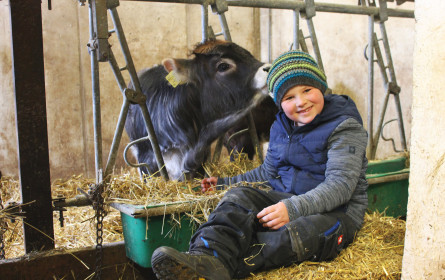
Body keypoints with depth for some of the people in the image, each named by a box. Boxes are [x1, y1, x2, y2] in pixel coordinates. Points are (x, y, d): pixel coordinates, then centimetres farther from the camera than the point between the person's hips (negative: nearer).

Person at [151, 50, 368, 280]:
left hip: (335, 210, -5)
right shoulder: (281, 127, 13)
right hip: (285, 198, 5)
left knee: (300, 233, -39)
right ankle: (206, 258, -52)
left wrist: (294, 208, -35)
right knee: (240, 196, -24)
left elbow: (340, 185, -21)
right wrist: (225, 183, 19)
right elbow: (267, 173, 24)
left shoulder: (345, 127, -10)